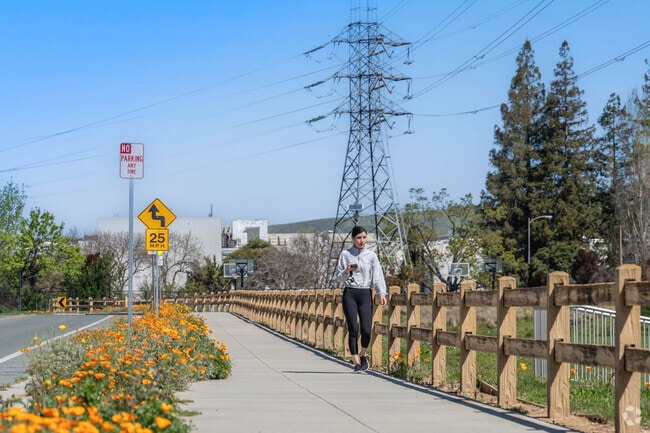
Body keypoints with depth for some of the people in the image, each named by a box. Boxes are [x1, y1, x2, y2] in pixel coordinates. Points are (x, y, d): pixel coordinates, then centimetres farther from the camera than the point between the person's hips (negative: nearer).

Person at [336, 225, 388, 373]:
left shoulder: (371, 256, 7)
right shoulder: (345, 254, 5)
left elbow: (377, 276, 0)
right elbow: (339, 277, 8)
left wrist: (382, 293, -13)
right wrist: (347, 271, -13)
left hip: (365, 294, 1)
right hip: (350, 293, -1)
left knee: (366, 330, -9)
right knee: (353, 329, -8)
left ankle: (363, 354, 20)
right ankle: (356, 362, -1)